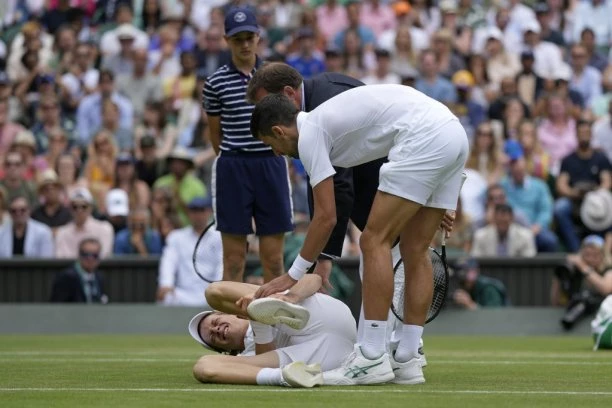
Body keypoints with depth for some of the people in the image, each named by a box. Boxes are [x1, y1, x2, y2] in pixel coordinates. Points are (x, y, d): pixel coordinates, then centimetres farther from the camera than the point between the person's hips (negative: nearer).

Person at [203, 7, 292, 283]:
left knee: (273, 259, 2)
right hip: (233, 168, -1)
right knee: (234, 258, 0)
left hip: (271, 165, 1)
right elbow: (216, 133, 11)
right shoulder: (216, 82, 2)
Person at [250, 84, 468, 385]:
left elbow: (326, 217, -3)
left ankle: (373, 359, -8)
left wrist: (293, 276, 3)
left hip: (424, 138, -10)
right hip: (454, 133, 10)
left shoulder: (308, 133, 0)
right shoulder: (325, 119, 26)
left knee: (375, 241, -5)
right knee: (415, 251, 13)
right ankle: (407, 361, 13)